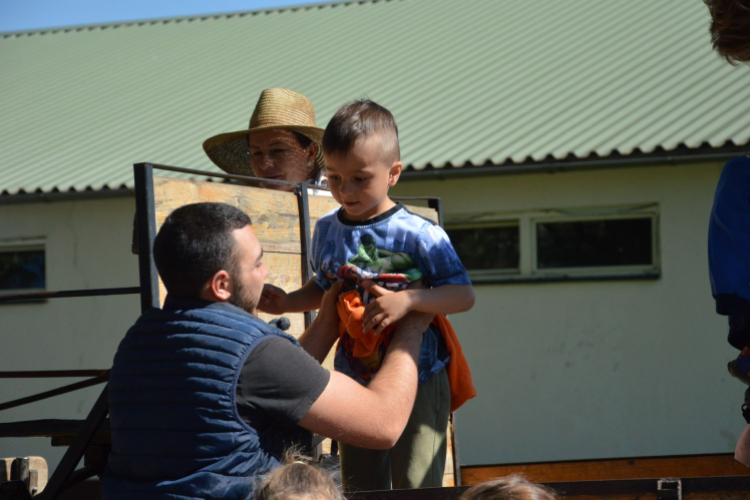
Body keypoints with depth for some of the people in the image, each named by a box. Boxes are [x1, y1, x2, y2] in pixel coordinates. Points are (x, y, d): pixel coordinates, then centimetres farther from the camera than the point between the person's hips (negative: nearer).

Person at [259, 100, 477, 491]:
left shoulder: (420, 236, -14)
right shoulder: (327, 231, 3)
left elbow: (464, 295, -16)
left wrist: (409, 300, -28)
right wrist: (286, 303, 4)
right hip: (354, 385, 5)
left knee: (416, 486, -7)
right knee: (359, 489, 12)